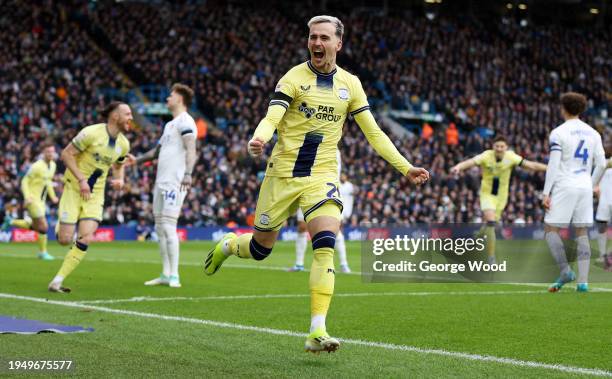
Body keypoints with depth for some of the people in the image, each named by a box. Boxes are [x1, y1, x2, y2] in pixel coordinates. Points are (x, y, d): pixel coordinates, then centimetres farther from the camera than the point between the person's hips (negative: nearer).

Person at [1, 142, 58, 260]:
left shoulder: (53, 165, 5)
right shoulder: (37, 166, -19)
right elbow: (24, 181, -15)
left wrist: (52, 196, 11)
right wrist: (27, 197, -25)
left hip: (41, 200, 8)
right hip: (33, 199, -8)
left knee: (35, 227, 16)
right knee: (43, 226, -10)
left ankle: (10, 222, 33)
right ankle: (42, 252, 4)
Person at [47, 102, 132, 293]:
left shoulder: (124, 144, 2)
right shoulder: (92, 133, -17)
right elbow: (66, 154, -13)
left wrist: (119, 179, -2)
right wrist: (81, 179, -21)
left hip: (95, 194, 4)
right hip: (74, 189, -4)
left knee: (85, 240, -14)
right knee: (64, 240, -6)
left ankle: (57, 282, -7)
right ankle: (61, 225, 33)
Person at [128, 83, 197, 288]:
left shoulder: (185, 122, -7)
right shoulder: (170, 124, 23)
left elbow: (191, 149, -21)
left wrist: (188, 174, -33)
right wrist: (137, 160, 34)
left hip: (175, 184, -10)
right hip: (161, 182, 10)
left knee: (168, 227, -14)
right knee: (160, 228, 8)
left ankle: (174, 276, -12)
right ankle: (166, 274, 13)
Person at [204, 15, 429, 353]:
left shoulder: (350, 84, 5)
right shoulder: (294, 78, -6)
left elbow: (374, 133, 10)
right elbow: (271, 118, -19)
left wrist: (405, 168, 3)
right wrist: (258, 139, -42)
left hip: (321, 176, 2)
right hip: (283, 173, -2)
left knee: (325, 245, -19)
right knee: (260, 248, 9)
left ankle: (317, 331, -21)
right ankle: (227, 245, 46)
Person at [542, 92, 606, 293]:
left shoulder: (558, 133, -5)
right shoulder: (593, 133, 10)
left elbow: (553, 165, -11)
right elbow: (601, 164, 9)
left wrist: (546, 193, -9)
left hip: (564, 187, -5)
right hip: (585, 187, 5)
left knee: (550, 229, 4)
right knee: (582, 233, 6)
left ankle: (565, 270, -11)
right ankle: (583, 281, 0)